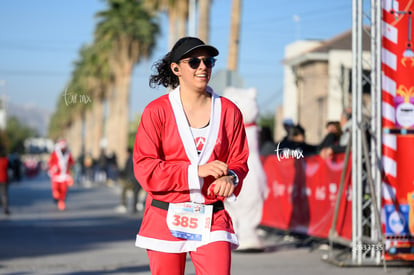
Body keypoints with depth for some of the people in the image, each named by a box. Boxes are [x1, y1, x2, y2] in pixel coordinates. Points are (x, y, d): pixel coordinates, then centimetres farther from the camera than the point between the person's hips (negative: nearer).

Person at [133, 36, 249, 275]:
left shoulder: (229, 111, 6)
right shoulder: (156, 111, -1)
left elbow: (239, 161, 11)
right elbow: (145, 168, -7)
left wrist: (231, 177, -14)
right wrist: (196, 171, -17)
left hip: (212, 220, 1)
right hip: (165, 219, -1)